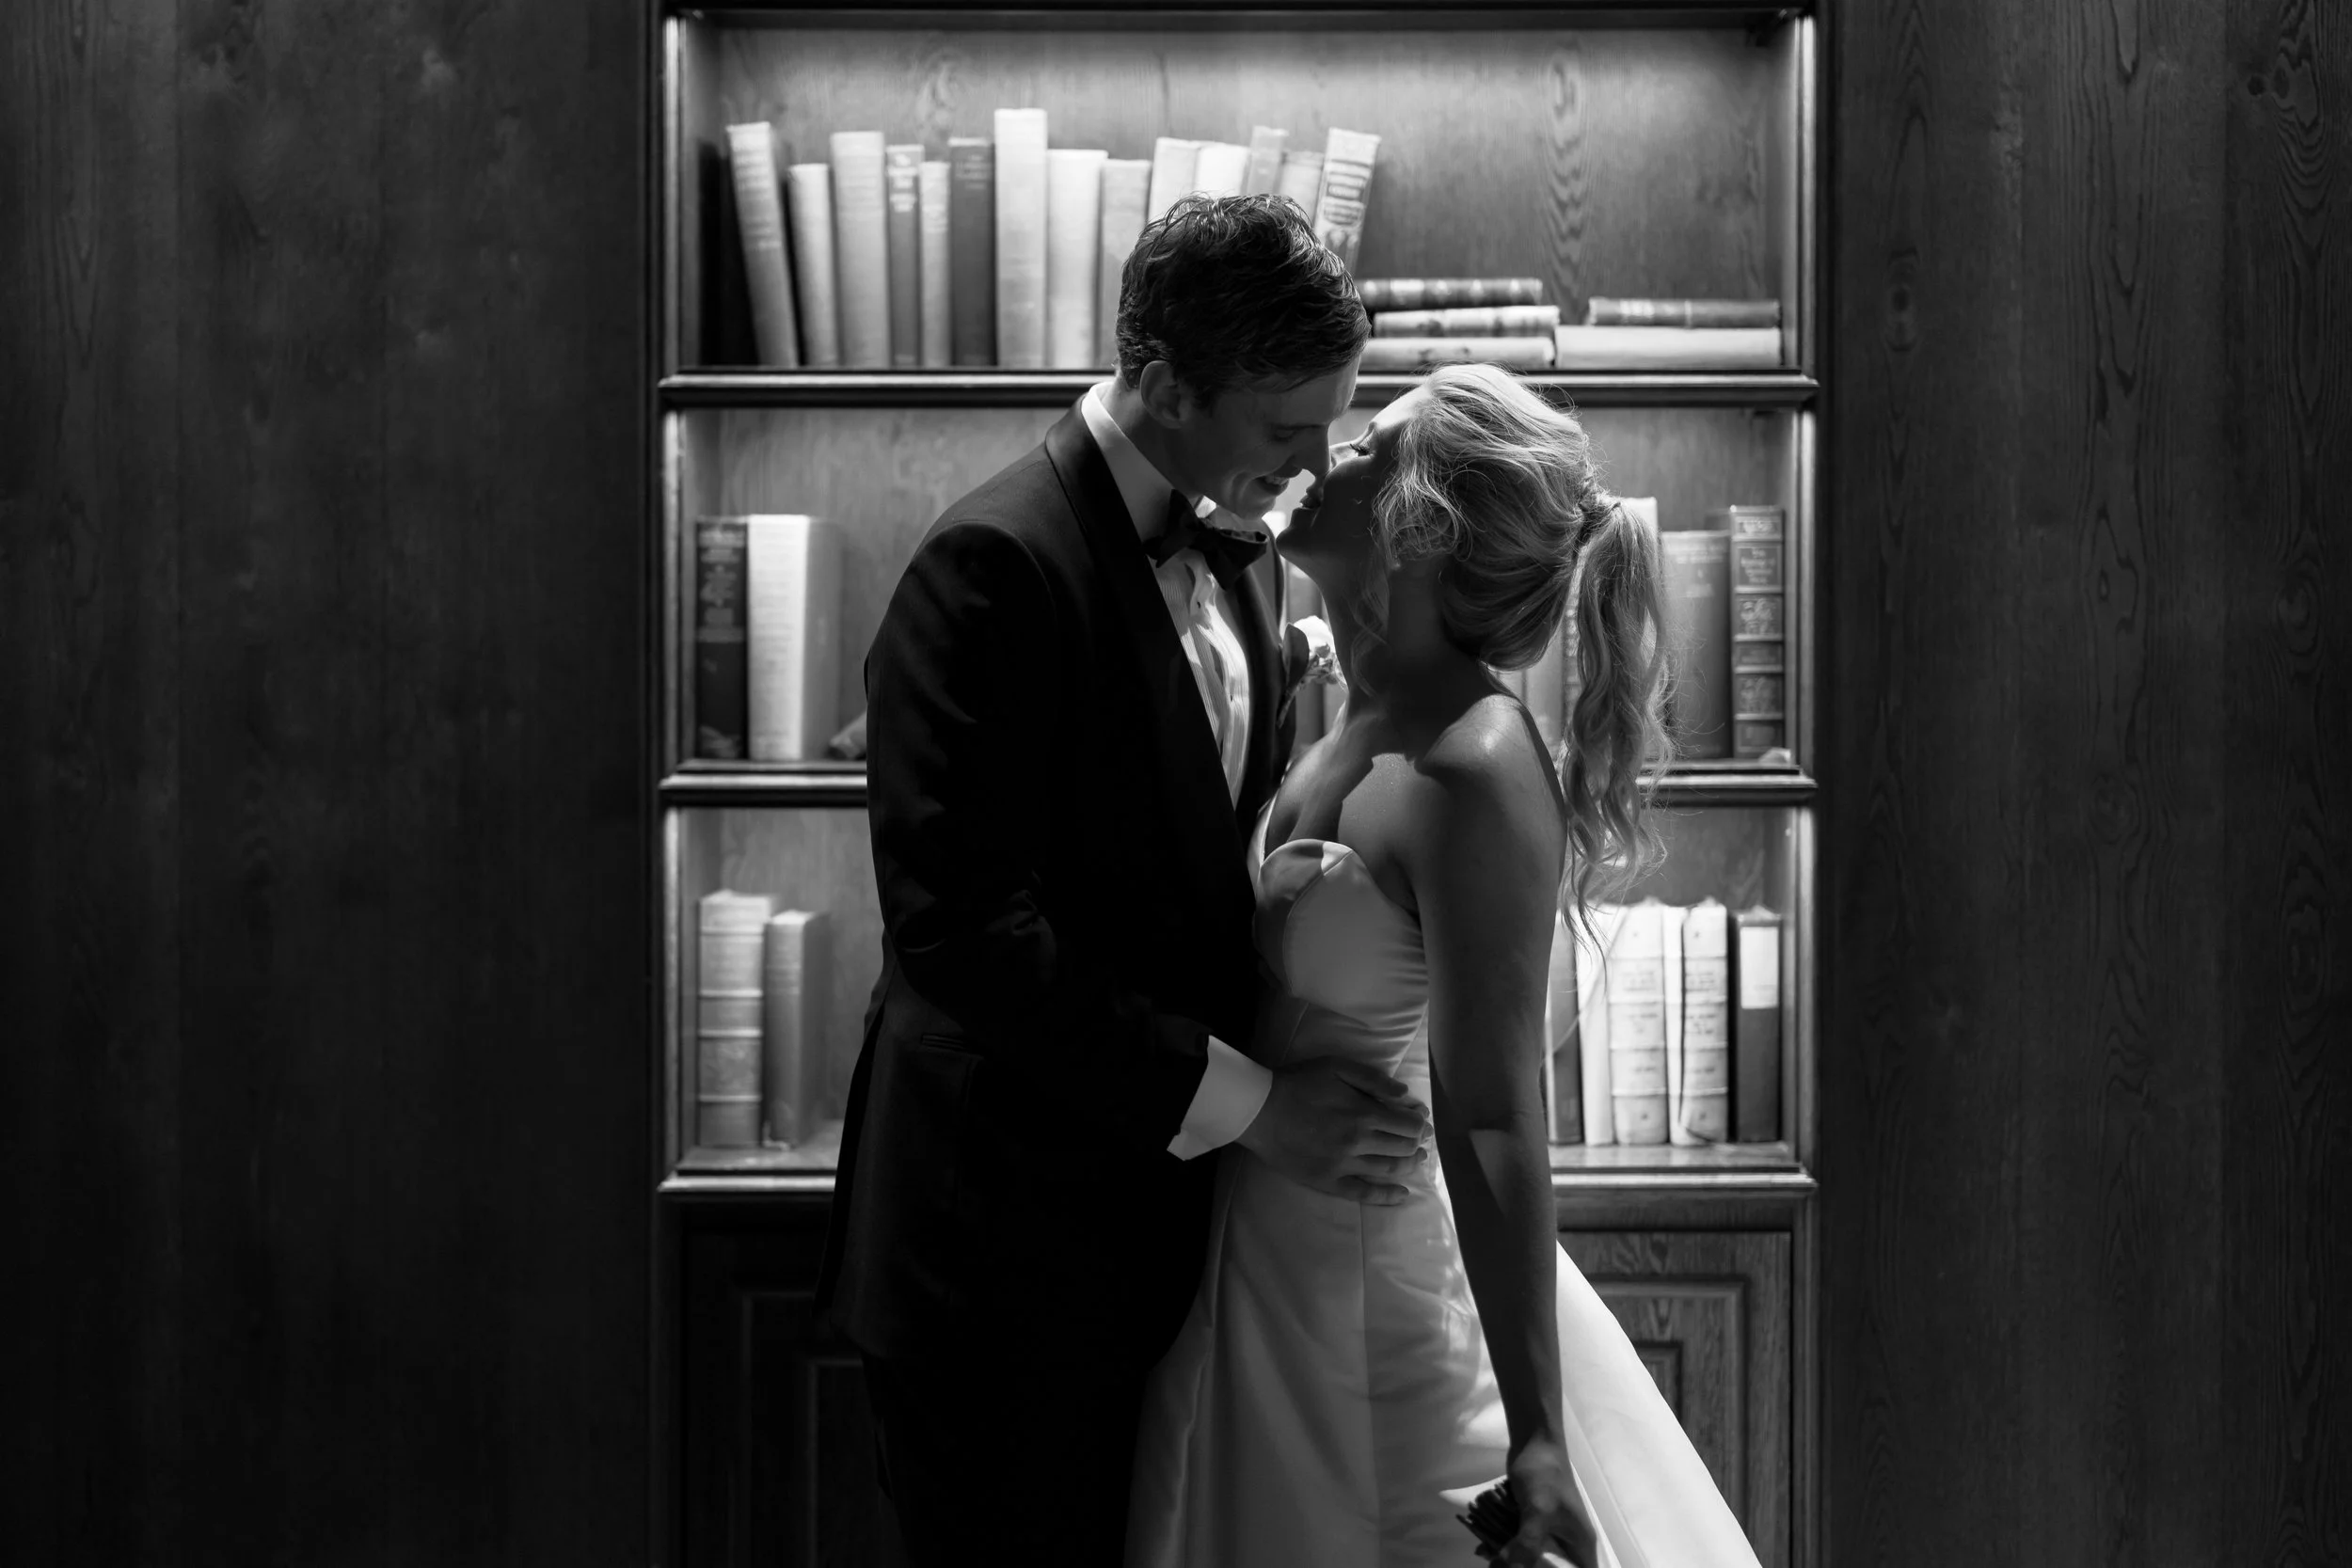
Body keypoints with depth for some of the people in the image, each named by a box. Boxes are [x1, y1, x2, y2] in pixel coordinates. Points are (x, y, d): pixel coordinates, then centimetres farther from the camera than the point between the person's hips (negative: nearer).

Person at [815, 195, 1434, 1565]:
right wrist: (1246, 1102, -22)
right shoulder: (1000, 565, -19)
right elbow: (962, 929, -25)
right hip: (1009, 1242, -8)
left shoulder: (1230, 555, 9)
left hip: (1156, 1220, 8)